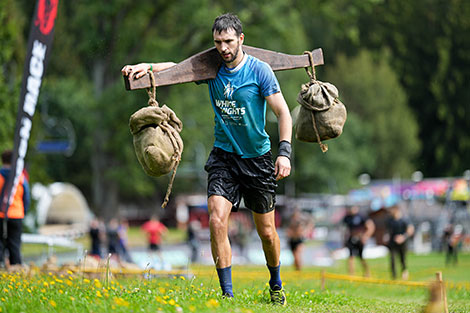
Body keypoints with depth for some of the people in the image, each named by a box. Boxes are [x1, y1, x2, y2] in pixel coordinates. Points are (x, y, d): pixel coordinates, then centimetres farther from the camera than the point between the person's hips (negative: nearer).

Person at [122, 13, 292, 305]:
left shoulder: (259, 70, -11)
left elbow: (283, 112, -11)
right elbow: (177, 67, 8)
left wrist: (285, 152, -22)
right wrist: (148, 66, -12)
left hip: (258, 158, -2)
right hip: (224, 156, 2)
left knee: (267, 231, 7)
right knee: (217, 220, -18)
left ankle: (276, 285, 33)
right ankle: (227, 294, -12)